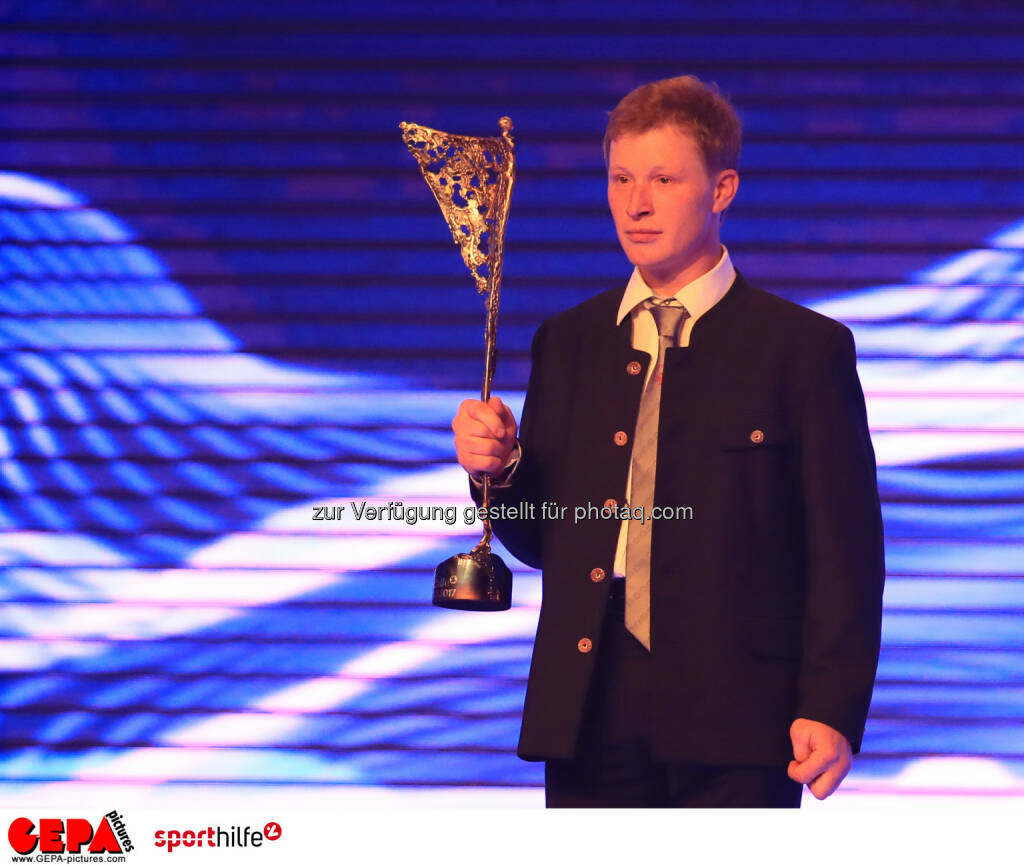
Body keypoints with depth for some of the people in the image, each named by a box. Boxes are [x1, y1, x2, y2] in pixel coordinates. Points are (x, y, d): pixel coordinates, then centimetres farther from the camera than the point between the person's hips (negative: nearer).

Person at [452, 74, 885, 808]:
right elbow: (542, 539, 16)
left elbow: (846, 551, -2)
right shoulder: (567, 342, 14)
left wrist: (832, 711, -11)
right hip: (589, 715, 4)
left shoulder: (805, 348, 1)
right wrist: (499, 469, -5)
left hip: (731, 724, -3)